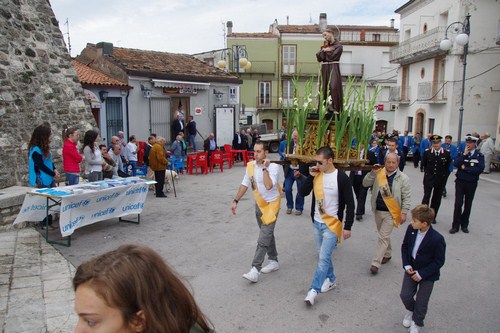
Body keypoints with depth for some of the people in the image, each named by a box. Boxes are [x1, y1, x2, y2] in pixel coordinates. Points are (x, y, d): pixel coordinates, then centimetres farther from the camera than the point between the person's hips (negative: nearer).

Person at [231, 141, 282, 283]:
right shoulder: (250, 165, -2)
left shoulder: (273, 167, -21)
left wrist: (265, 168, -29)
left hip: (271, 204, -7)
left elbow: (269, 186, -35)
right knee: (267, 234, 18)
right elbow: (245, 184, 8)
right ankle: (274, 261, 34)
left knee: (263, 238, -10)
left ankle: (255, 270, -9)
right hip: (259, 204, 7)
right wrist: (235, 201, 6)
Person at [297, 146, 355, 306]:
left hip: (332, 224, -6)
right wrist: (310, 176, -13)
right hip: (317, 222, 6)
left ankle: (313, 290, 2)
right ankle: (331, 280, 38)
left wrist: (347, 227, -11)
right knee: (322, 255, 18)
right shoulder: (316, 175, -1)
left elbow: (350, 204, -12)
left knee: (323, 258, -7)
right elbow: (302, 193, 0)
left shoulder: (341, 178, -16)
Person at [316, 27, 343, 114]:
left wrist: (324, 51, 2)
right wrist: (324, 50, -7)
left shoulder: (338, 46, -2)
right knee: (325, 88, 3)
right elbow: (318, 57, 5)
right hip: (324, 70, 6)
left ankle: (335, 108, -17)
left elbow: (331, 56, -13)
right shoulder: (325, 45, 15)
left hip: (333, 69, -6)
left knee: (334, 88, -16)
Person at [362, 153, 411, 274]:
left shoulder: (403, 178, -9)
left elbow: (407, 198, -7)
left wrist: (404, 213, -12)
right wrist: (372, 173, -16)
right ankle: (387, 254, 43)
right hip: (378, 211, 4)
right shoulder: (378, 174, -2)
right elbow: (365, 184, -2)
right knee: (384, 235, 21)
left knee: (383, 237, -6)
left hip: (391, 212, -4)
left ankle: (376, 263, -1)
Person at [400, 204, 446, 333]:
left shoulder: (437, 239, -28)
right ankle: (410, 310, 42)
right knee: (405, 295, 9)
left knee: (421, 302, 10)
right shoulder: (411, 229, -15)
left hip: (428, 274, -4)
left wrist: (422, 274, -19)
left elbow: (439, 262, -18)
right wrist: (406, 265, -7)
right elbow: (404, 246, 2)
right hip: (411, 269, 4)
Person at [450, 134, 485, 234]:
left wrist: (465, 168, -13)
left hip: (471, 183, 0)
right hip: (460, 182, 0)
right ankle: (455, 225, 4)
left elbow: (480, 169, -15)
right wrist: (464, 154, -16)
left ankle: (464, 225, 22)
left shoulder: (479, 156, -3)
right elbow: (456, 164, -14)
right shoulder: (461, 153, 1)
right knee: (458, 203, -3)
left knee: (468, 204, 10)